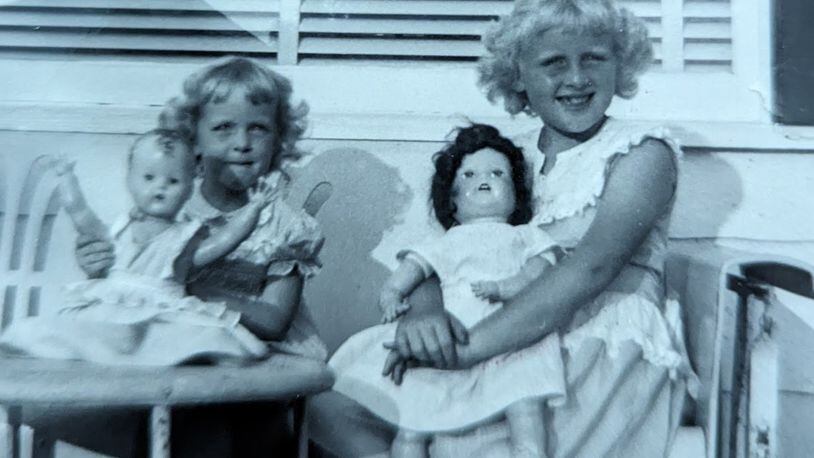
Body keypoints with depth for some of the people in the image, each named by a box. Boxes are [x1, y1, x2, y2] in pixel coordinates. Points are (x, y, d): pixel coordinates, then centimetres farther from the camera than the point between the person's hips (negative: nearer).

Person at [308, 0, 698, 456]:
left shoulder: (644, 151, -2)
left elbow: (589, 269, -18)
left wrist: (466, 348, -26)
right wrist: (423, 309, -19)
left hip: (609, 350, -4)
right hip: (509, 346, 5)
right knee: (330, 405, -7)